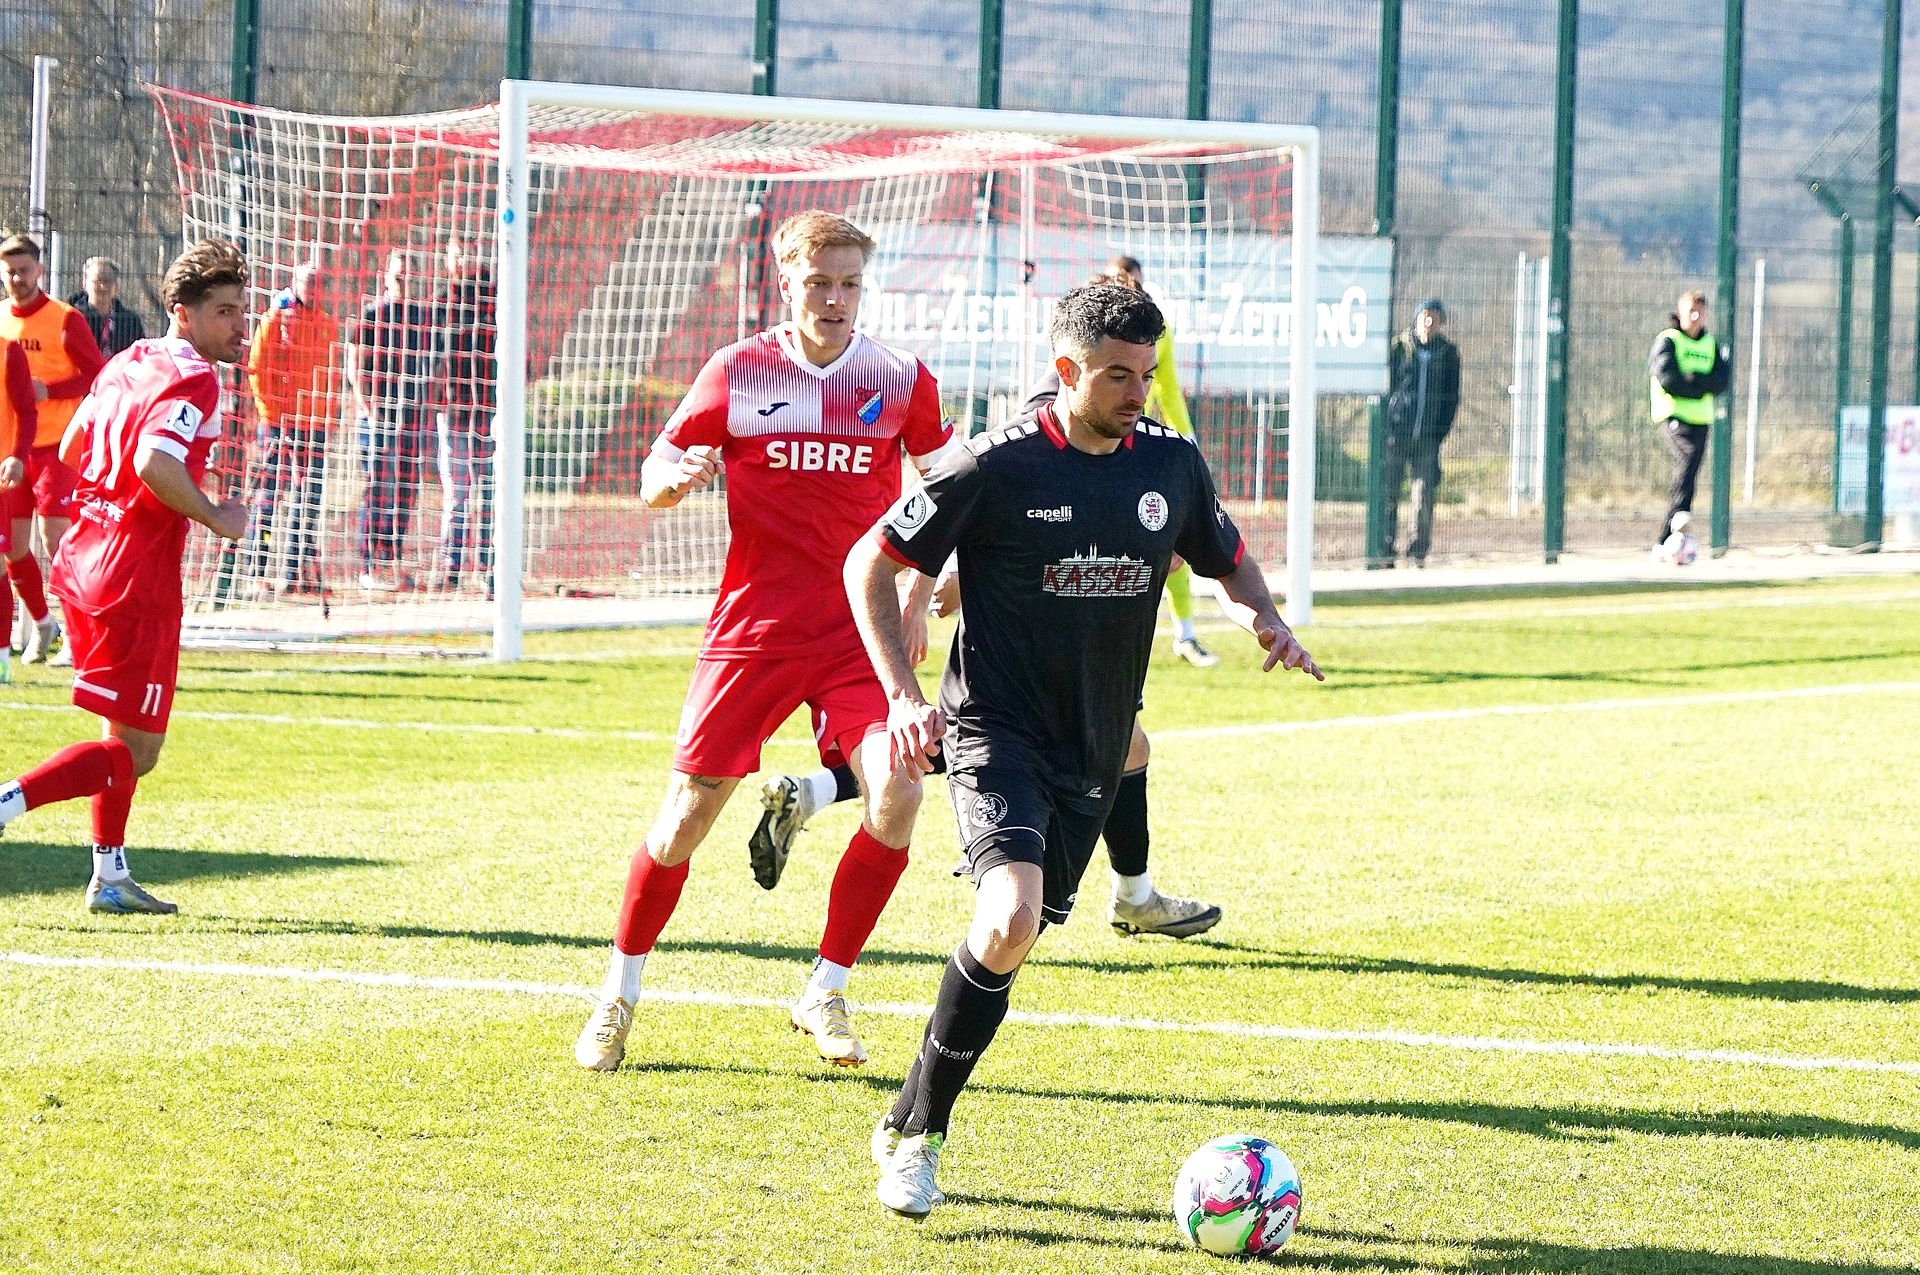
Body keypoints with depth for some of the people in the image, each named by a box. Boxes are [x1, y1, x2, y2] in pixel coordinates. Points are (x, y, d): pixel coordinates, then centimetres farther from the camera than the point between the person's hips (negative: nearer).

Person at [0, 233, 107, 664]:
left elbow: (97, 376, -9)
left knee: (54, 537, -11)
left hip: (56, 446, -5)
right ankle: (41, 623, 26)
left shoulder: (64, 320, -7)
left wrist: (48, 390, -21)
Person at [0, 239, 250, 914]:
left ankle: (110, 876, 28)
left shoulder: (128, 363, 13)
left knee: (125, 735, 23)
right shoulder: (194, 381, -14)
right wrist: (215, 518, -17)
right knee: (135, 751, -4)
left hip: (81, 561, 9)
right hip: (137, 580, -9)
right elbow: (155, 462, -29)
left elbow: (71, 447, 21)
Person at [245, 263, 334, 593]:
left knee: (308, 498, 5)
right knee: (271, 492, -2)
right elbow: (257, 368, -5)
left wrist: (328, 413, 9)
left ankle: (296, 571, 11)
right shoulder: (275, 320, -3)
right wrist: (270, 411, -10)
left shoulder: (326, 324, 12)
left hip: (314, 423, 5)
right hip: (279, 421, -5)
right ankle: (255, 569, 2)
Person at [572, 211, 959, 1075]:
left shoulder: (901, 380, 2)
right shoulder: (737, 371, 0)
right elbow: (652, 480, 6)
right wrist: (678, 476, -17)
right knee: (689, 812, -2)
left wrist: (921, 595, 5)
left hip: (858, 631, 1)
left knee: (898, 792, -18)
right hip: (753, 629, -1)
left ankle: (825, 994, -1)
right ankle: (620, 993, 19)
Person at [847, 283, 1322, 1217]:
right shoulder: (998, 467, -12)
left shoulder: (1170, 464, 1)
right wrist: (904, 698, -14)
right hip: (995, 730, -5)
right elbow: (869, 563, -4)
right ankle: (915, 1135, -9)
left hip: (1092, 750, 5)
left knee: (1009, 947, 8)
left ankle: (913, 1127, 24)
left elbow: (1227, 559, 20)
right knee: (1011, 918, -24)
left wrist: (1262, 617, -3)